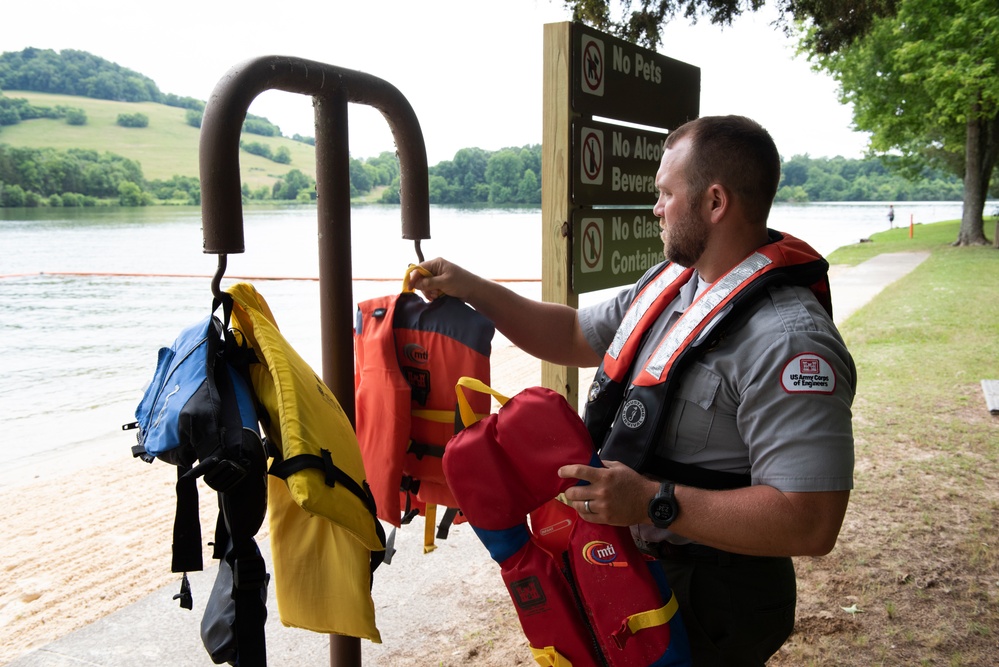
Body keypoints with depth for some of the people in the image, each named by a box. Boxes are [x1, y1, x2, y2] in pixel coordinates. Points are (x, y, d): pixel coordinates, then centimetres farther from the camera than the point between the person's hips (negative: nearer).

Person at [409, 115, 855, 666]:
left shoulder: (789, 341, -28)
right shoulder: (671, 282, 3)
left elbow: (811, 524, -32)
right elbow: (575, 337, 16)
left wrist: (652, 502, -33)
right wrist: (469, 287, 7)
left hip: (710, 605, -8)